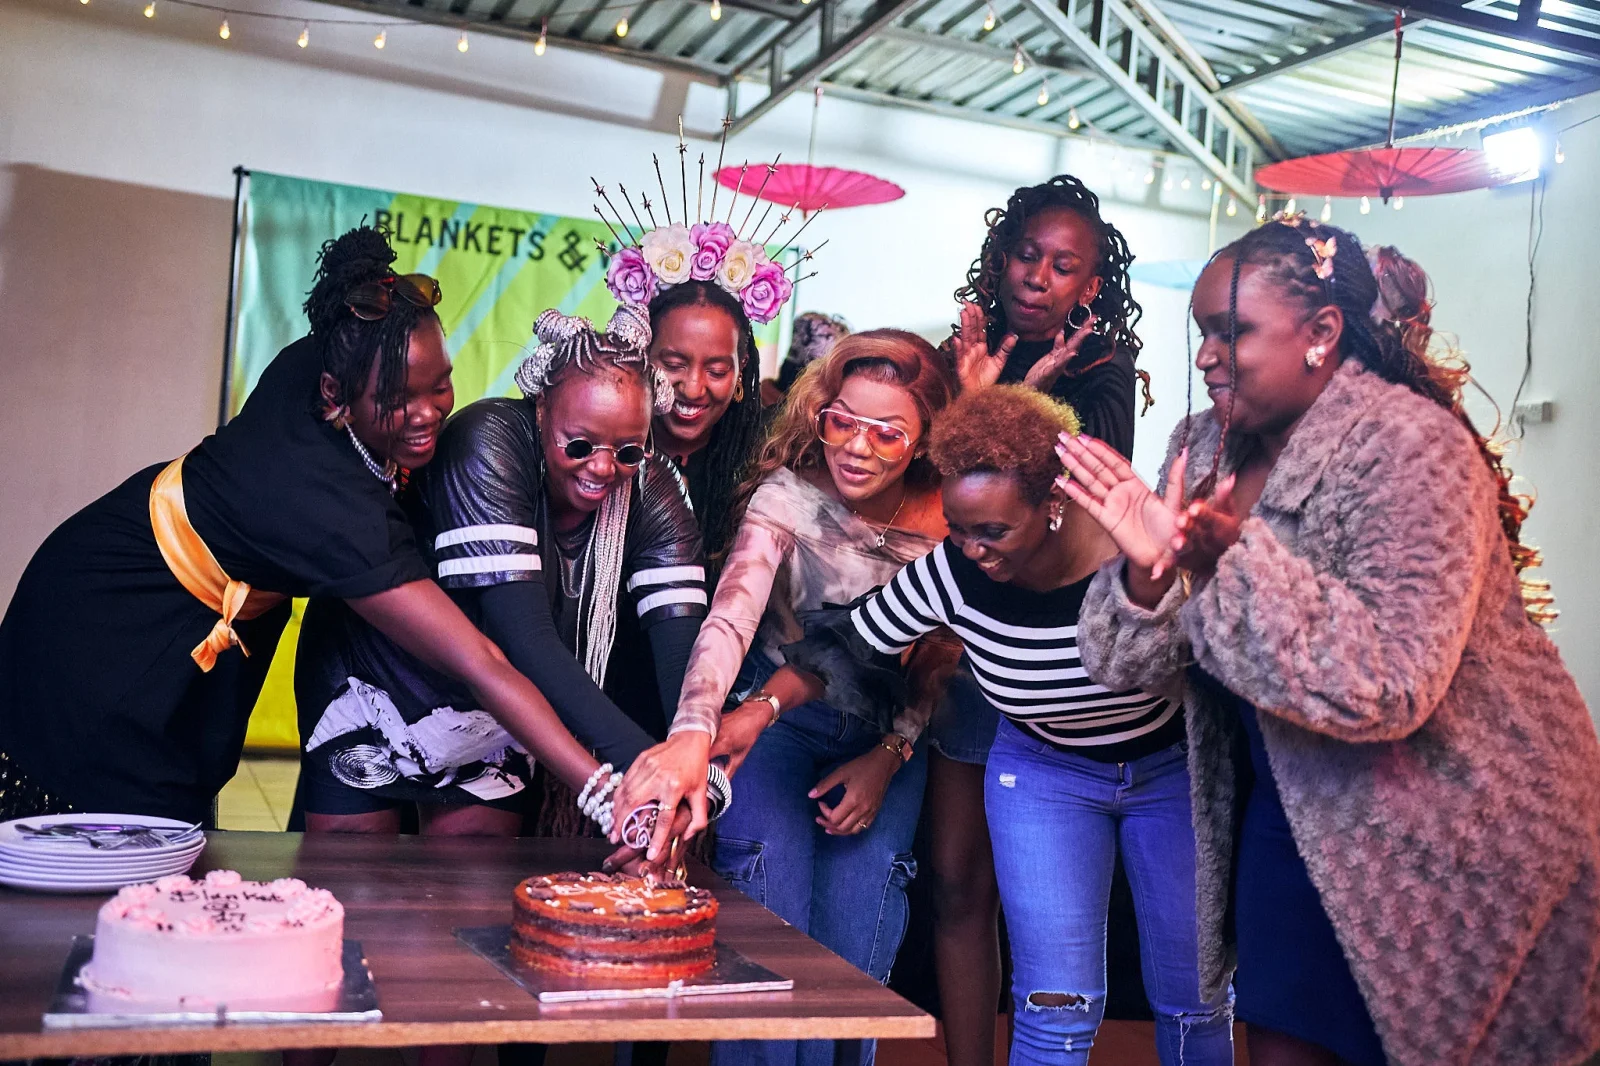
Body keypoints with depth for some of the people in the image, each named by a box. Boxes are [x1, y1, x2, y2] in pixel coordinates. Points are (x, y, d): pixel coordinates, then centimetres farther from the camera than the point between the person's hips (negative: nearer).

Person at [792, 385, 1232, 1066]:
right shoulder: (951, 574, -23)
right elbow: (846, 646, -11)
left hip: (1175, 765, 0)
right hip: (1042, 771, 1)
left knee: (1197, 1001, 8)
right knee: (1056, 1006, -6)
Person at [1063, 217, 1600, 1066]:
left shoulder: (1410, 447, -20)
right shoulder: (1203, 447, -1)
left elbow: (1389, 685, -30)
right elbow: (1148, 666, -3)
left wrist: (1231, 558, -32)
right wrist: (1148, 570, -24)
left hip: (1450, 835, -5)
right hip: (1292, 812, 6)